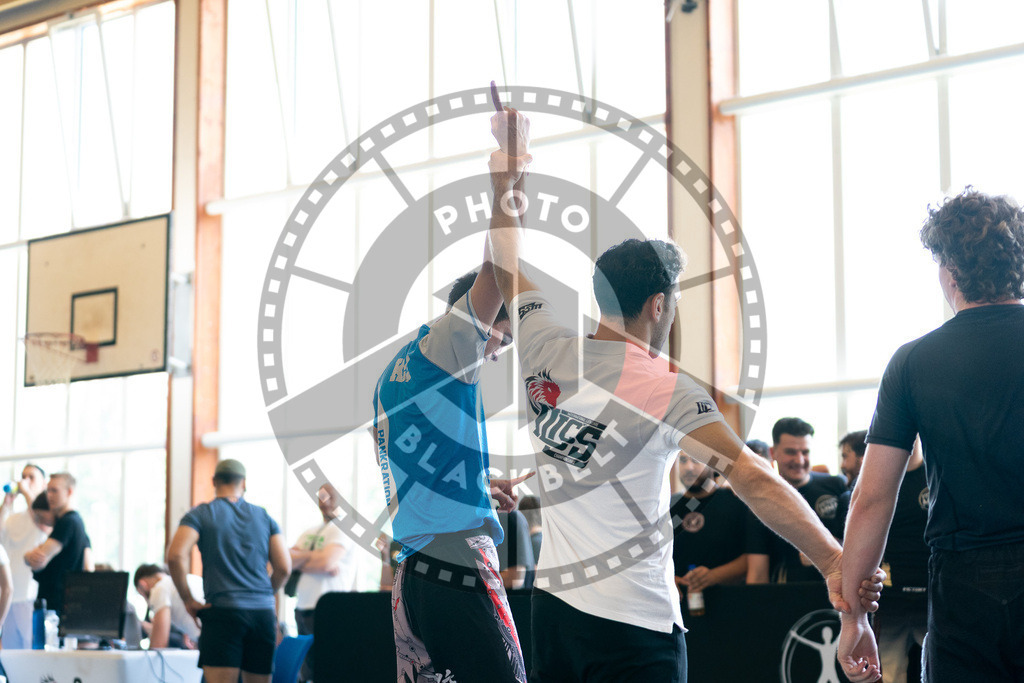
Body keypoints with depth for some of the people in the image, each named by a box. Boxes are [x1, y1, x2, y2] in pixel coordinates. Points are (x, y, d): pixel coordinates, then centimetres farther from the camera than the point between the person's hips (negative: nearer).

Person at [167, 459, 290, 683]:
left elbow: (176, 556, -12)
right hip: (264, 612, 3)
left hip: (223, 611, -3)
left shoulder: (200, 515, 4)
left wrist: (188, 600, -1)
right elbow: (284, 568, 7)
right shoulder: (265, 518, 13)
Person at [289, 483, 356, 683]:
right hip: (303, 610, 8)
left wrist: (300, 558, 1)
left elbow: (327, 561, -16)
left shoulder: (343, 529, -3)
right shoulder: (310, 532, 20)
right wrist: (313, 559, -9)